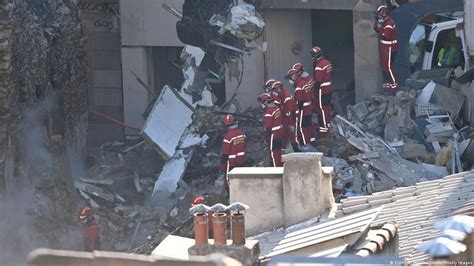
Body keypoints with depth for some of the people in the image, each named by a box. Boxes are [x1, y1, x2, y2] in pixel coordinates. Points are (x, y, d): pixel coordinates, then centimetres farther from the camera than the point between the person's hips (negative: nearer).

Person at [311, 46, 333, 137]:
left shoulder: (319, 67, -23)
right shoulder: (327, 62, 4)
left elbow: (318, 82, -23)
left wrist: (314, 90, -11)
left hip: (322, 91, -9)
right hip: (329, 89, 9)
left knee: (322, 109, -2)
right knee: (327, 107, 19)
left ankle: (324, 128, 1)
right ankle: (328, 124, 32)